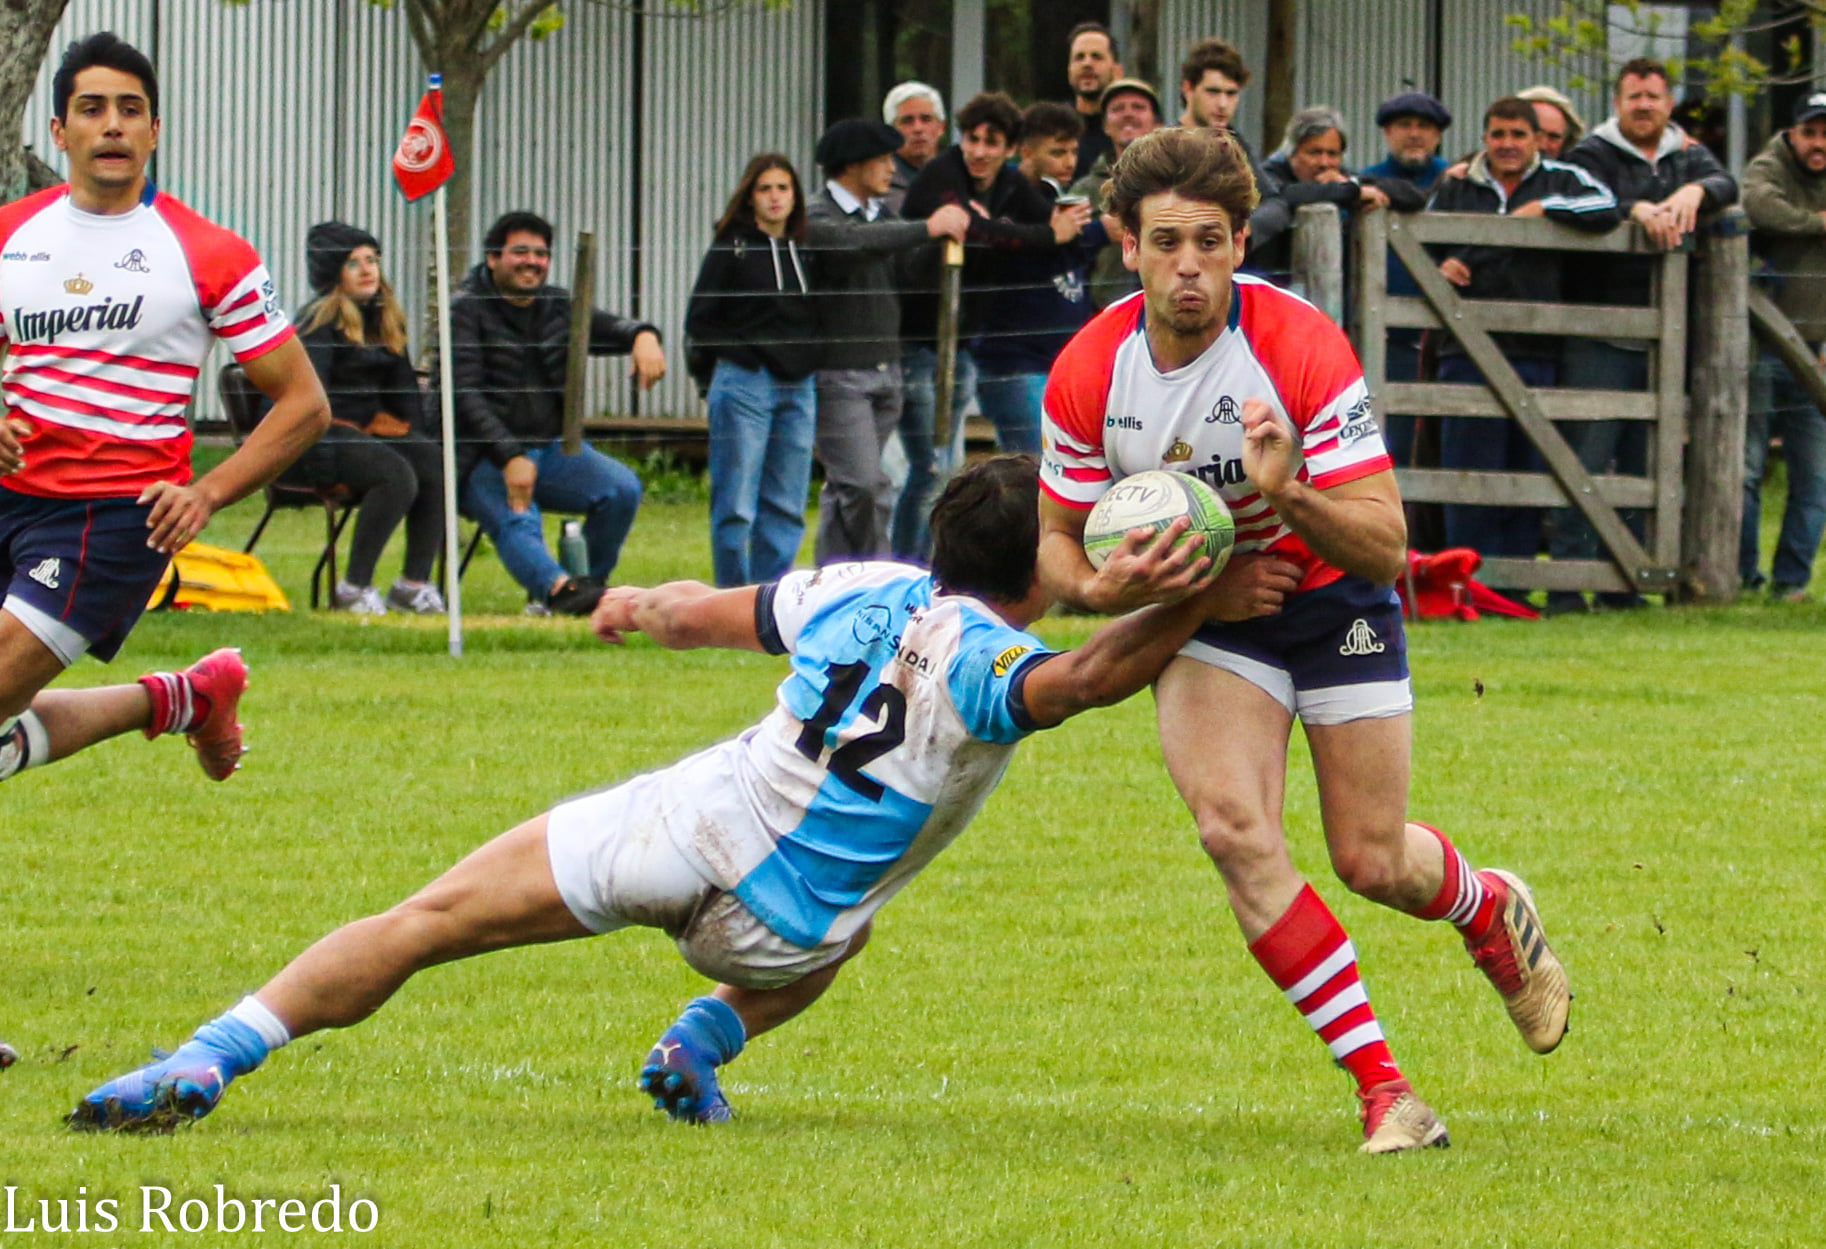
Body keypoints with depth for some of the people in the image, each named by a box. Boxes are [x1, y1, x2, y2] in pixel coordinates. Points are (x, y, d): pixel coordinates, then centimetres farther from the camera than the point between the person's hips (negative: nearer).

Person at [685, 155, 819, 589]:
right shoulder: (731, 250, -1)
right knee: (736, 506, -5)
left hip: (798, 389, 5)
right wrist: (745, 356, -8)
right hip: (744, 385, -5)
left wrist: (808, 358, 5)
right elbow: (700, 322, -2)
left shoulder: (805, 252, 13)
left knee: (786, 505, 6)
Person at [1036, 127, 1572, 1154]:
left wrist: (1288, 493, -45)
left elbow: (1383, 546, -27)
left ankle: (1491, 910, 41)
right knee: (1232, 822, -22)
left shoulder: (1304, 347, -26)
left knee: (1373, 862, 1)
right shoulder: (1089, 373, -16)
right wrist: (1097, 586, -25)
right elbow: (1058, 538, -2)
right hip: (1198, 608, 2)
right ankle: (1382, 1087, -16)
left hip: (1331, 599, -2)